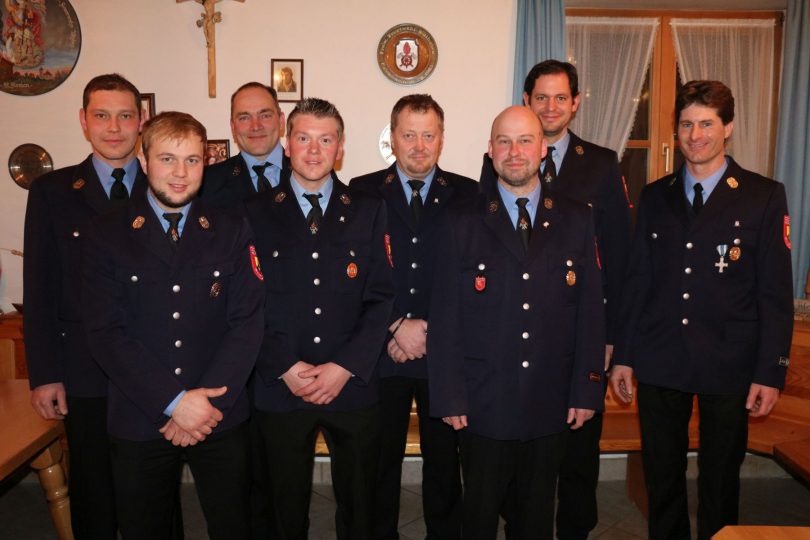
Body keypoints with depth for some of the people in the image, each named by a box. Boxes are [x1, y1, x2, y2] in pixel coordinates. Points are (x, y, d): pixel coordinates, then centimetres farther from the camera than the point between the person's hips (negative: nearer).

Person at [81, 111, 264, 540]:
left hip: (221, 420, 1)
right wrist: (174, 401, -16)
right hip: (139, 423, 0)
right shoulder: (107, 234, -1)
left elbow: (247, 322, -4)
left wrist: (206, 401, -13)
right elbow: (104, 332, -8)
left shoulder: (232, 231, 1)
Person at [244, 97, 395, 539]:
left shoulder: (368, 211, 4)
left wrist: (345, 367, -11)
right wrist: (286, 368, -11)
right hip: (280, 388, 0)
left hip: (353, 385, 1)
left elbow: (380, 298, -2)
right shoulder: (256, 213, 3)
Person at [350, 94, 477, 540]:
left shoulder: (467, 195, 1)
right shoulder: (362, 193, 2)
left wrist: (425, 328, -9)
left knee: (444, 464, 15)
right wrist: (394, 328, -9)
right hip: (382, 353, 0)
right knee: (380, 463, 14)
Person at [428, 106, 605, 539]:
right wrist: (449, 397, -7)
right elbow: (445, 316, -4)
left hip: (551, 403, 2)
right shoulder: (462, 221, -2)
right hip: (483, 403, -1)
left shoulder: (576, 219, 3)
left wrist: (587, 389, 0)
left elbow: (590, 309, 3)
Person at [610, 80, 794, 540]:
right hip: (659, 363, 2)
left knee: (721, 482, 14)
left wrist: (771, 372, -8)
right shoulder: (656, 196, 6)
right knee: (662, 477, 14)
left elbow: (776, 293, -4)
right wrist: (623, 355, 4)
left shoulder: (764, 196, -2)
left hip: (729, 366, -2)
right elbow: (637, 281, 6)